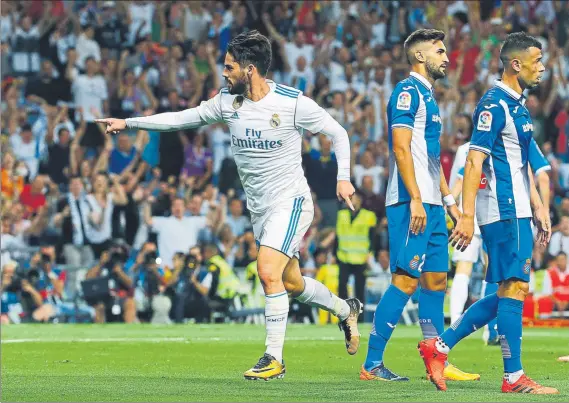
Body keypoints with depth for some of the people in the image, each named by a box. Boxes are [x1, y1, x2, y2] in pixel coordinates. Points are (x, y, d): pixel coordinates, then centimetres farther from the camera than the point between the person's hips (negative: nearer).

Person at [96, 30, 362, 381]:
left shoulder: (293, 103, -16)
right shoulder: (227, 102, -1)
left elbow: (338, 132, -5)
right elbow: (183, 118, 8)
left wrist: (343, 177, -15)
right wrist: (128, 122, 7)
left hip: (290, 201, -7)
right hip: (259, 208, 7)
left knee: (268, 272, -21)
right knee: (292, 284, 14)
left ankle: (274, 358, -13)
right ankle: (346, 309, 42)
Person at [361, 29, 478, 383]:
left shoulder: (428, 97, 21)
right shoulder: (408, 92, -9)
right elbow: (401, 148, -17)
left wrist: (448, 199, 23)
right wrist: (415, 200, -22)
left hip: (431, 204, 10)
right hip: (412, 204, -10)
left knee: (436, 280, 9)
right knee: (406, 281, -11)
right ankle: (372, 364, -9)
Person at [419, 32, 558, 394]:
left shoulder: (518, 105, 18)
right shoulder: (494, 105, -12)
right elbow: (475, 161, -17)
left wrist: (538, 208, 21)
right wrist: (467, 216, -22)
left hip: (516, 211, 10)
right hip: (503, 211, -10)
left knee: (510, 293, 10)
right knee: (514, 288, -8)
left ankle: (439, 347, 13)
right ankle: (514, 377, -5)